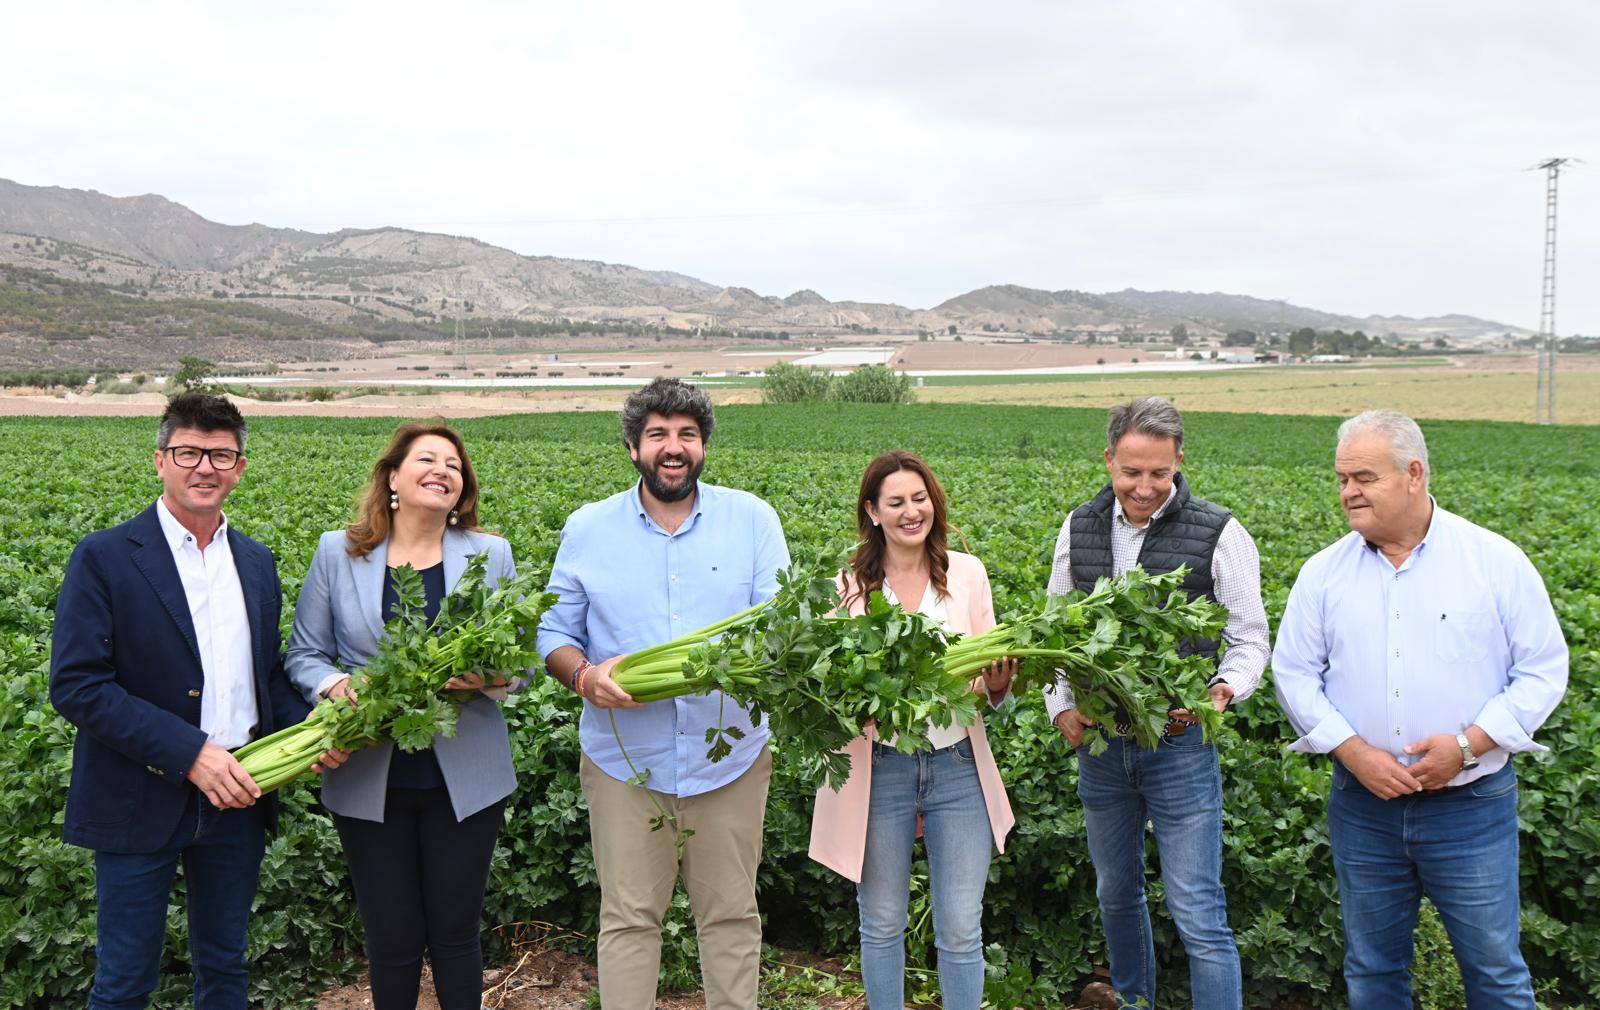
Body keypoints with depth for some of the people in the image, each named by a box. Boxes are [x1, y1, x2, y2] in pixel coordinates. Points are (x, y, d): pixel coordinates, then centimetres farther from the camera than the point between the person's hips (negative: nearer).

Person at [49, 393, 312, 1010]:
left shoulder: (256, 562, 8)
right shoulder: (105, 558, -9)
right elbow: (75, 686, -15)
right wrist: (189, 752, -22)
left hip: (236, 797, 5)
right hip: (141, 803, -5)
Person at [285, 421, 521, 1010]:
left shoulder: (491, 554, 3)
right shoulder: (337, 553, 2)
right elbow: (304, 655, 5)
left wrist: (489, 674, -17)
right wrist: (336, 686, -16)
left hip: (465, 779, 0)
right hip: (368, 780, 0)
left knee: (455, 931, 9)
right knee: (392, 938, 9)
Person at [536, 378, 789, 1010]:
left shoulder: (753, 519, 1)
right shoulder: (587, 529, 3)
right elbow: (554, 631, 5)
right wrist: (584, 675, -16)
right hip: (624, 759, 0)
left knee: (730, 913, 12)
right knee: (628, 916, 8)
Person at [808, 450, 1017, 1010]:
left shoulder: (967, 573, 2)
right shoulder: (850, 585, -1)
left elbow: (989, 680, 5)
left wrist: (998, 684, -17)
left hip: (958, 767, 1)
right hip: (878, 769, 0)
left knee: (962, 929, 6)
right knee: (882, 924, 13)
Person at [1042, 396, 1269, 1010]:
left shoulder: (1219, 535, -9)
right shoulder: (1079, 530, 2)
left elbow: (1250, 639, -3)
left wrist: (1223, 691, -22)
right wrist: (1061, 707, -2)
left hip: (1180, 744, -4)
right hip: (1099, 743, 5)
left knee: (1198, 916, -4)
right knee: (1116, 895, 21)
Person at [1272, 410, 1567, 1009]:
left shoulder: (1497, 561, -5)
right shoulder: (1324, 573, 1)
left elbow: (1544, 670, -3)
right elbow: (1293, 673, 3)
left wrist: (1468, 744, -15)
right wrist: (1355, 752, -11)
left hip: (1472, 804, -2)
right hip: (1362, 804, 2)